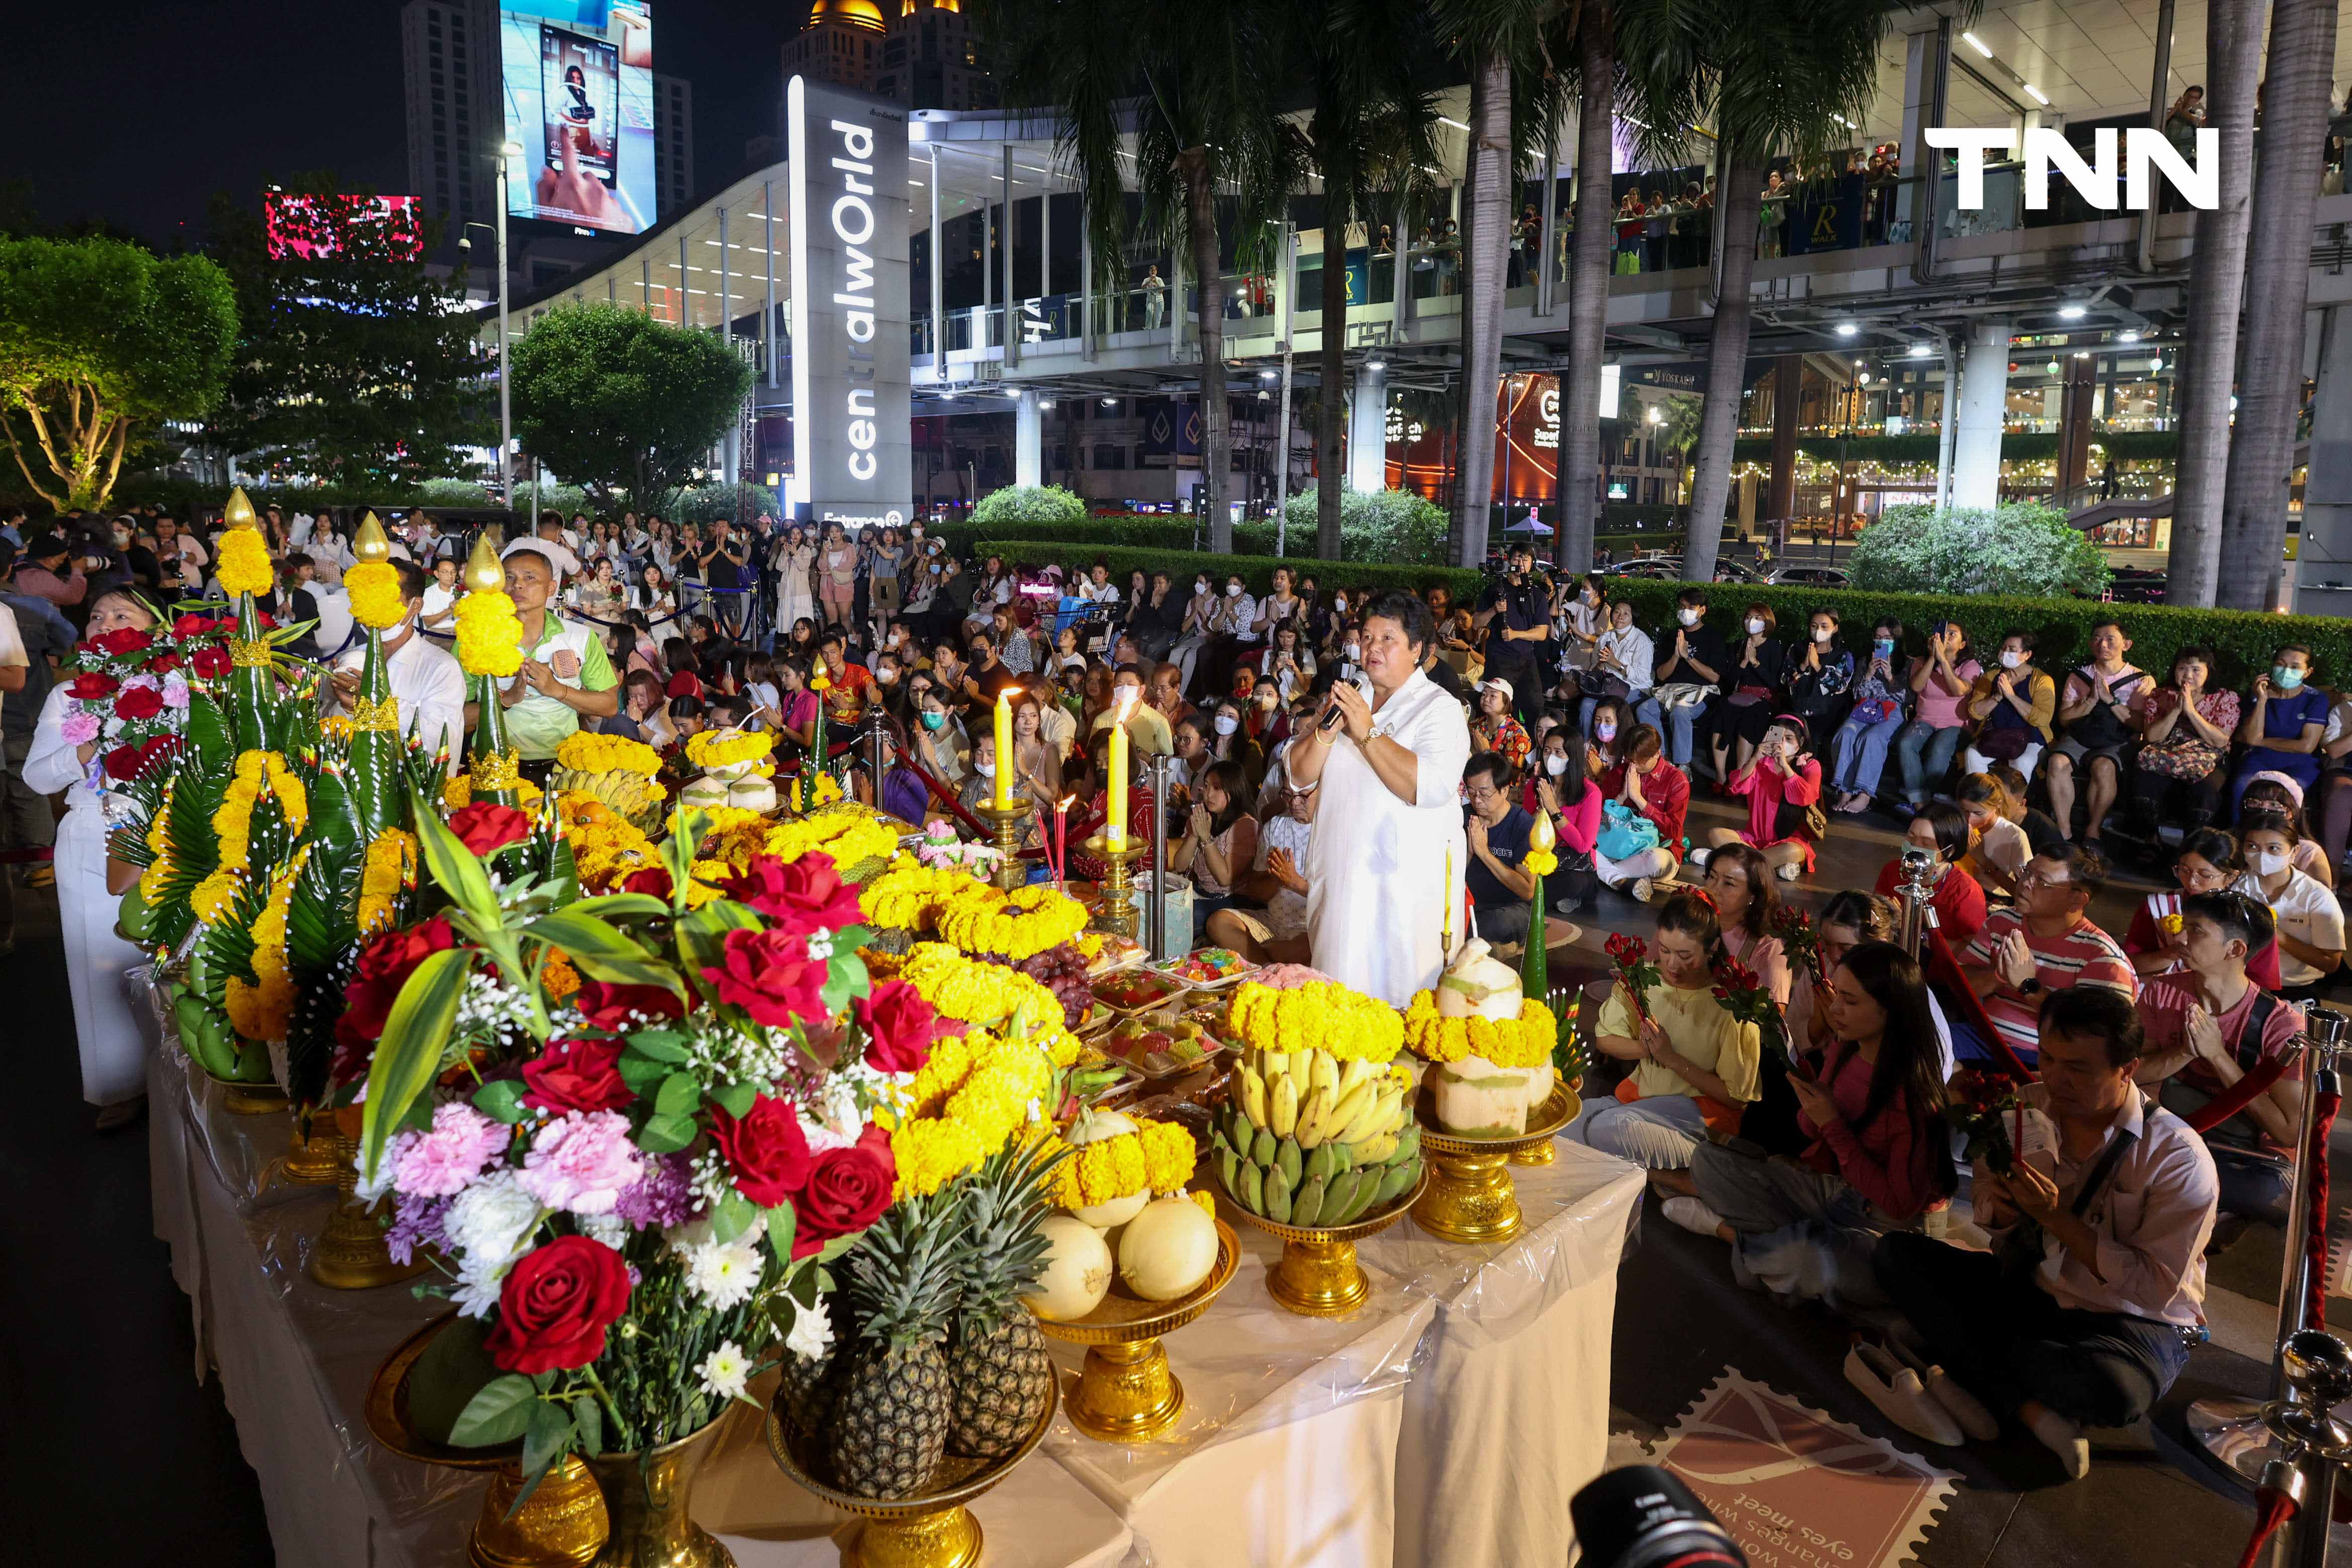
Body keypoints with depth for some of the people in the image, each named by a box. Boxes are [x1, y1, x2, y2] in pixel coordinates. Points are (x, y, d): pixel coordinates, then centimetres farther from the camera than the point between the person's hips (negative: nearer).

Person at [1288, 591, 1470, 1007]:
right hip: (1339, 877, 5)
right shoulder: (1345, 700, 13)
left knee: (1400, 998, -1)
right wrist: (1327, 730, -12)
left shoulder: (1440, 709, -4)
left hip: (1405, 887, -5)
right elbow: (1299, 777, 6)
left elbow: (1432, 787, -21)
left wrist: (1367, 733, -21)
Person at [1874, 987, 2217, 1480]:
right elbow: (1987, 1203, 9)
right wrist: (2000, 1210, -17)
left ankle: (1960, 1354, -13)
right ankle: (2029, 1409, -23)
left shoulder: (2180, 1158, -17)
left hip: (2130, 1321, -5)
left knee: (2112, 1390, -41)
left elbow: (2156, 1287, -18)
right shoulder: (2025, 1109, -4)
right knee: (1895, 1251, -16)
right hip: (2026, 1288, 5)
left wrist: (2058, 1218, -25)